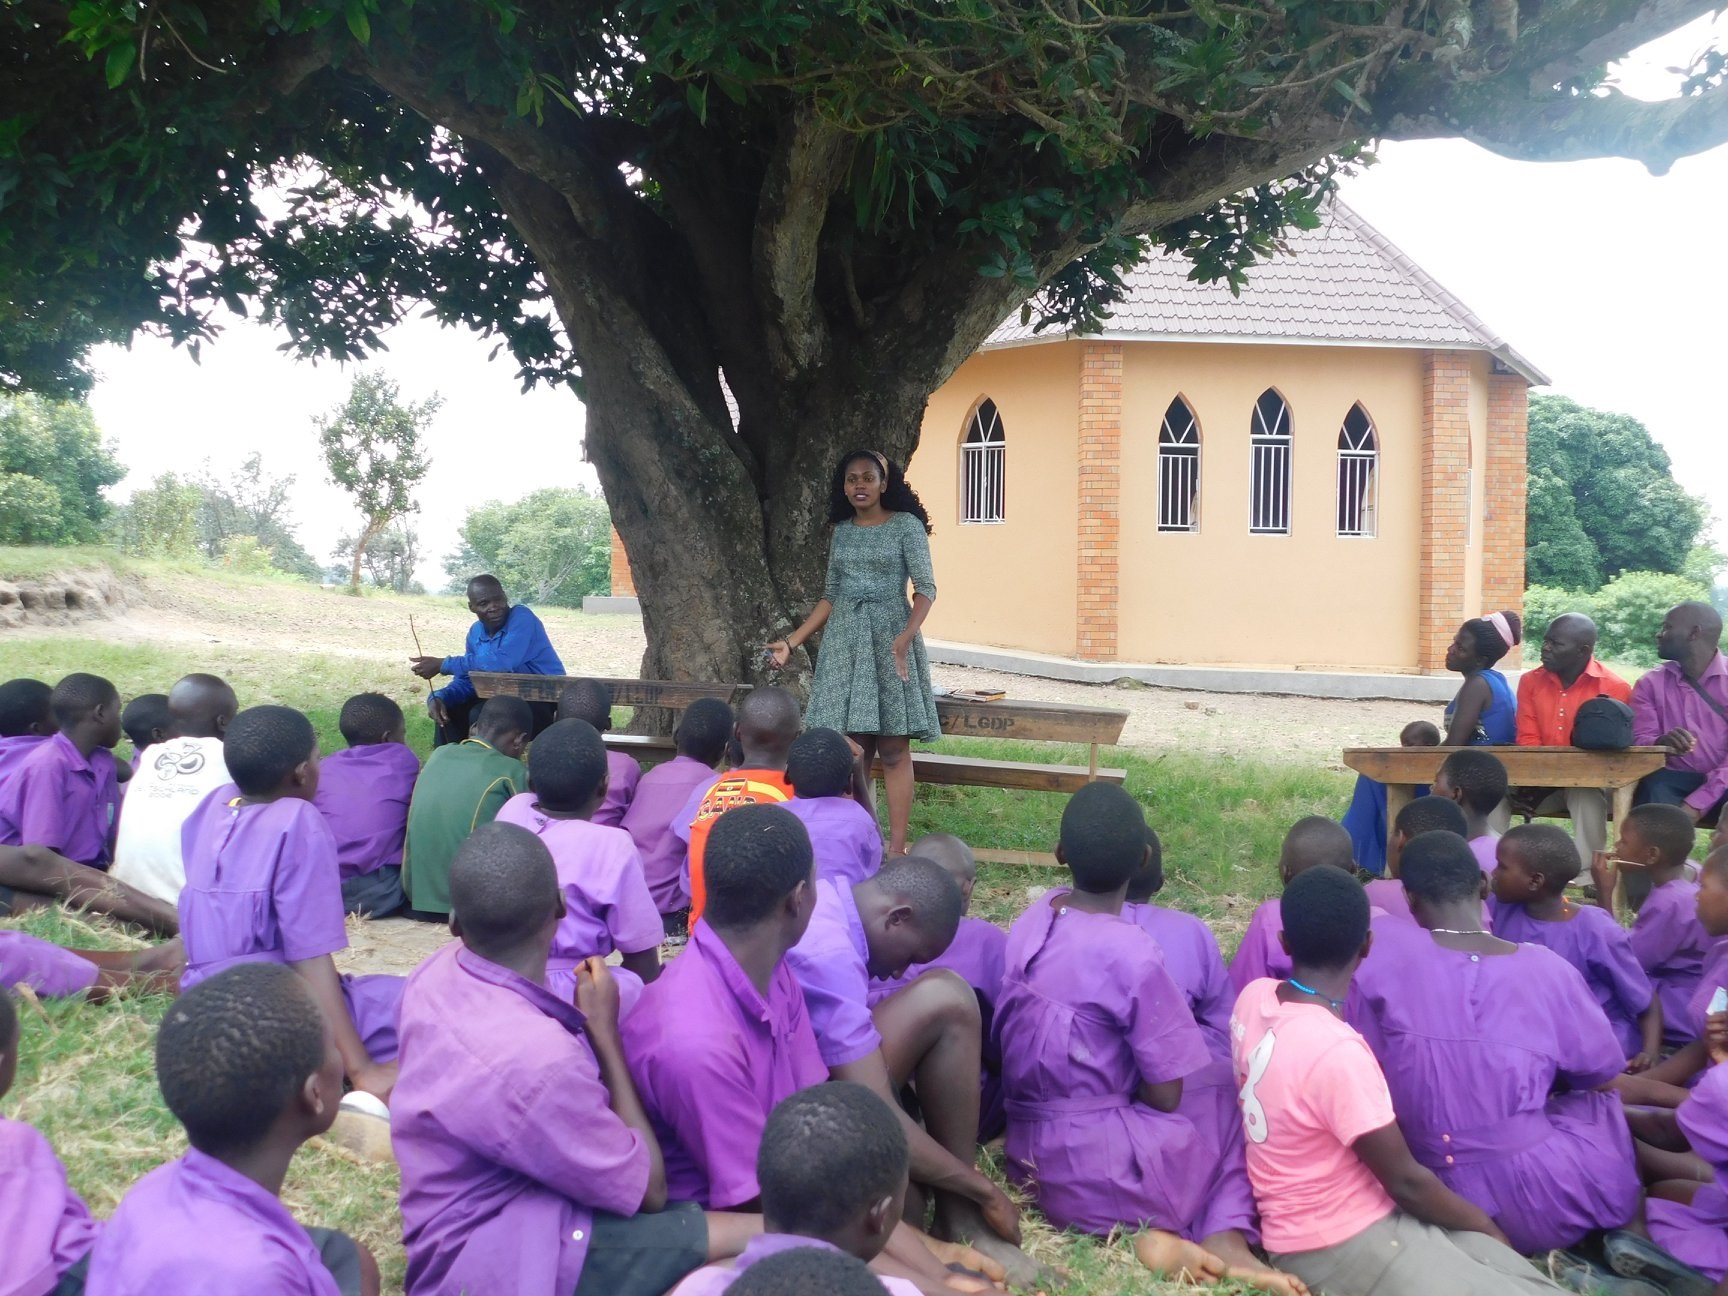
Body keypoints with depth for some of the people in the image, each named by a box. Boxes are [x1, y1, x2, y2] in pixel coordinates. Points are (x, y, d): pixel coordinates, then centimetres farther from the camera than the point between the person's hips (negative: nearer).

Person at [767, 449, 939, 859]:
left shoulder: (905, 525, -3)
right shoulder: (842, 531, 13)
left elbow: (926, 588, -8)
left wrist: (904, 638, -23)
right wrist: (792, 641, 9)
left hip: (889, 638, -5)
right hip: (844, 641, 5)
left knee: (893, 749, -4)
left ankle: (897, 847, -2)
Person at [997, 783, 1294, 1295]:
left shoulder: (1033, 919, -1)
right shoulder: (1133, 955, -21)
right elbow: (1165, 1096, -13)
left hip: (1030, 1152, 7)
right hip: (1094, 1167, -7)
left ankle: (1163, 1229, -1)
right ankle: (1222, 1237, -6)